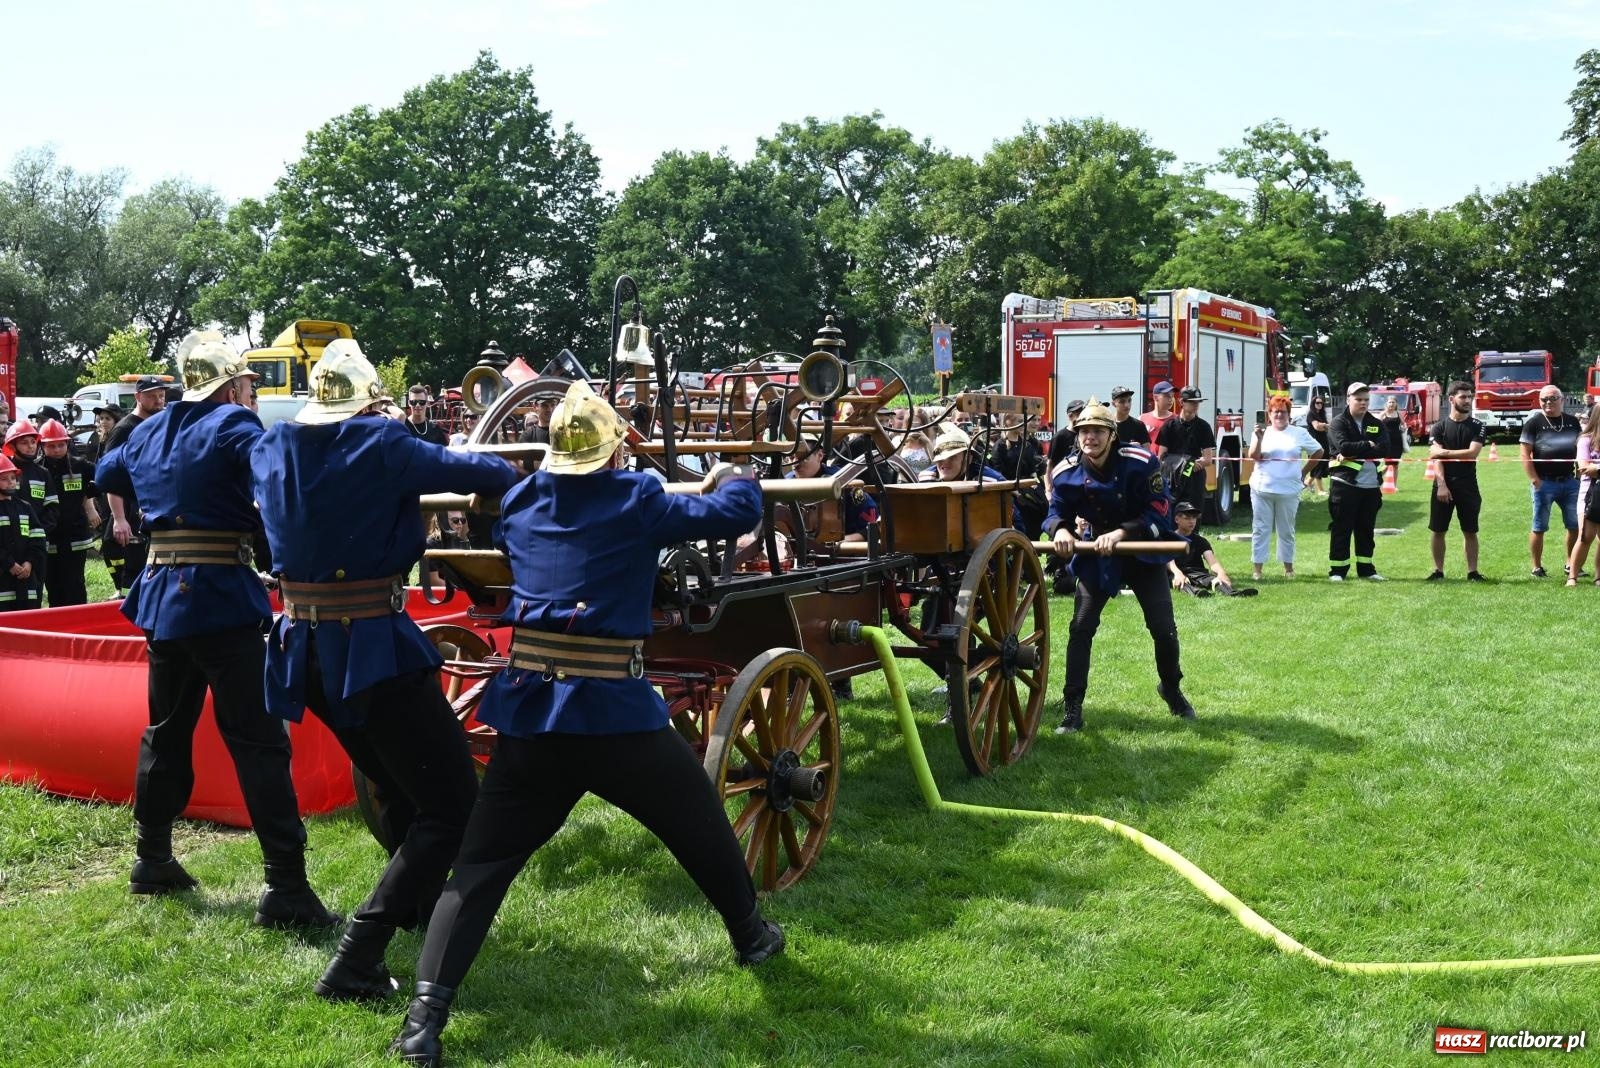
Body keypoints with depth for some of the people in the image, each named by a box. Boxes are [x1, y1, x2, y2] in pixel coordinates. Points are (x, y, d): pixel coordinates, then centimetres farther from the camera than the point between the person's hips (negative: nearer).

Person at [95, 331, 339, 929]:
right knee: (258, 740, -9)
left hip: (162, 596, 8)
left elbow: (106, 475, 34)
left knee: (167, 730, 21)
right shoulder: (232, 426, -9)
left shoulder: (147, 433, 15)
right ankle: (286, 890, -11)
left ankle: (152, 861, 31)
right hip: (222, 598, -8)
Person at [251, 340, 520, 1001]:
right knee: (452, 803, -2)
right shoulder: (380, 447, -11)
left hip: (305, 650, 8)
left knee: (403, 784, 28)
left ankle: (424, 902, 46)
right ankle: (355, 962, -9)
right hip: (373, 650, -8)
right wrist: (512, 477, 18)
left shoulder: (270, 451, 8)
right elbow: (472, 471, -3)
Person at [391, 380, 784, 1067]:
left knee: (478, 868, 6)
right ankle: (751, 935, 40)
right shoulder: (638, 501, -1)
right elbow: (738, 514, 5)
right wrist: (733, 477, 29)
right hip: (616, 713, -2)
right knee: (701, 824, 22)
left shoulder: (520, 504, 11)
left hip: (528, 712, 3)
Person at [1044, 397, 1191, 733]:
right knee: (1081, 627, -9)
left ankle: (1172, 690, 31)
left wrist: (1121, 533, -38)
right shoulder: (1067, 473, -15)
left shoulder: (1141, 464, -23)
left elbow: (1159, 514, -24)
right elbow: (1056, 513, -10)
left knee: (1164, 629, 2)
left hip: (1144, 555, -1)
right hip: (1097, 557, 1)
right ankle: (1072, 706, -1)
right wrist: (1060, 529, -35)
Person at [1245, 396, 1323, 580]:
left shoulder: (1299, 433, 6)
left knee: (1287, 530, 8)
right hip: (1262, 489, 0)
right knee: (1260, 529, 1)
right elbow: (1253, 457, -6)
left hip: (1289, 490, 0)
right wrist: (1259, 439, -19)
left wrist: (1304, 472, 9)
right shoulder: (1263, 432, 5)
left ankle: (1288, 567, 17)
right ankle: (1257, 568, 3)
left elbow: (1318, 452, 14)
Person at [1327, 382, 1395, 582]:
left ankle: (1366, 569, 19)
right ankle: (1337, 570, 4)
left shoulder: (1376, 424, 13)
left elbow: (1385, 449, -4)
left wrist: (1354, 452, -13)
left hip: (1371, 485, 5)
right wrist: (1368, 445, -8)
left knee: (1366, 530, 11)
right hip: (1345, 483, -5)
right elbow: (1343, 446, -18)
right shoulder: (1338, 423, 0)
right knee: (1341, 529, -1)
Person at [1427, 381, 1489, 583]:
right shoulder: (1439, 427, 3)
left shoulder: (1478, 427, 4)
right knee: (1437, 530, 1)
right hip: (1443, 484, 0)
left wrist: (1444, 452, -10)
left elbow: (1472, 453, -11)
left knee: (1470, 531, 3)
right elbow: (1436, 458, -6)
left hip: (1467, 485, 0)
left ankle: (1472, 572, 8)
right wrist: (1442, 485, -16)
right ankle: (1438, 571, 10)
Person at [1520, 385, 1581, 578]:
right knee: (1539, 527, 2)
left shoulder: (1572, 422, 10)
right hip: (1544, 483, -4)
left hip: (1570, 481, 4)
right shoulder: (1534, 423, -3)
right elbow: (1525, 454, -7)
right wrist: (1534, 480, -14)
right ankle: (1537, 568, 9)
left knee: (1575, 525, 7)